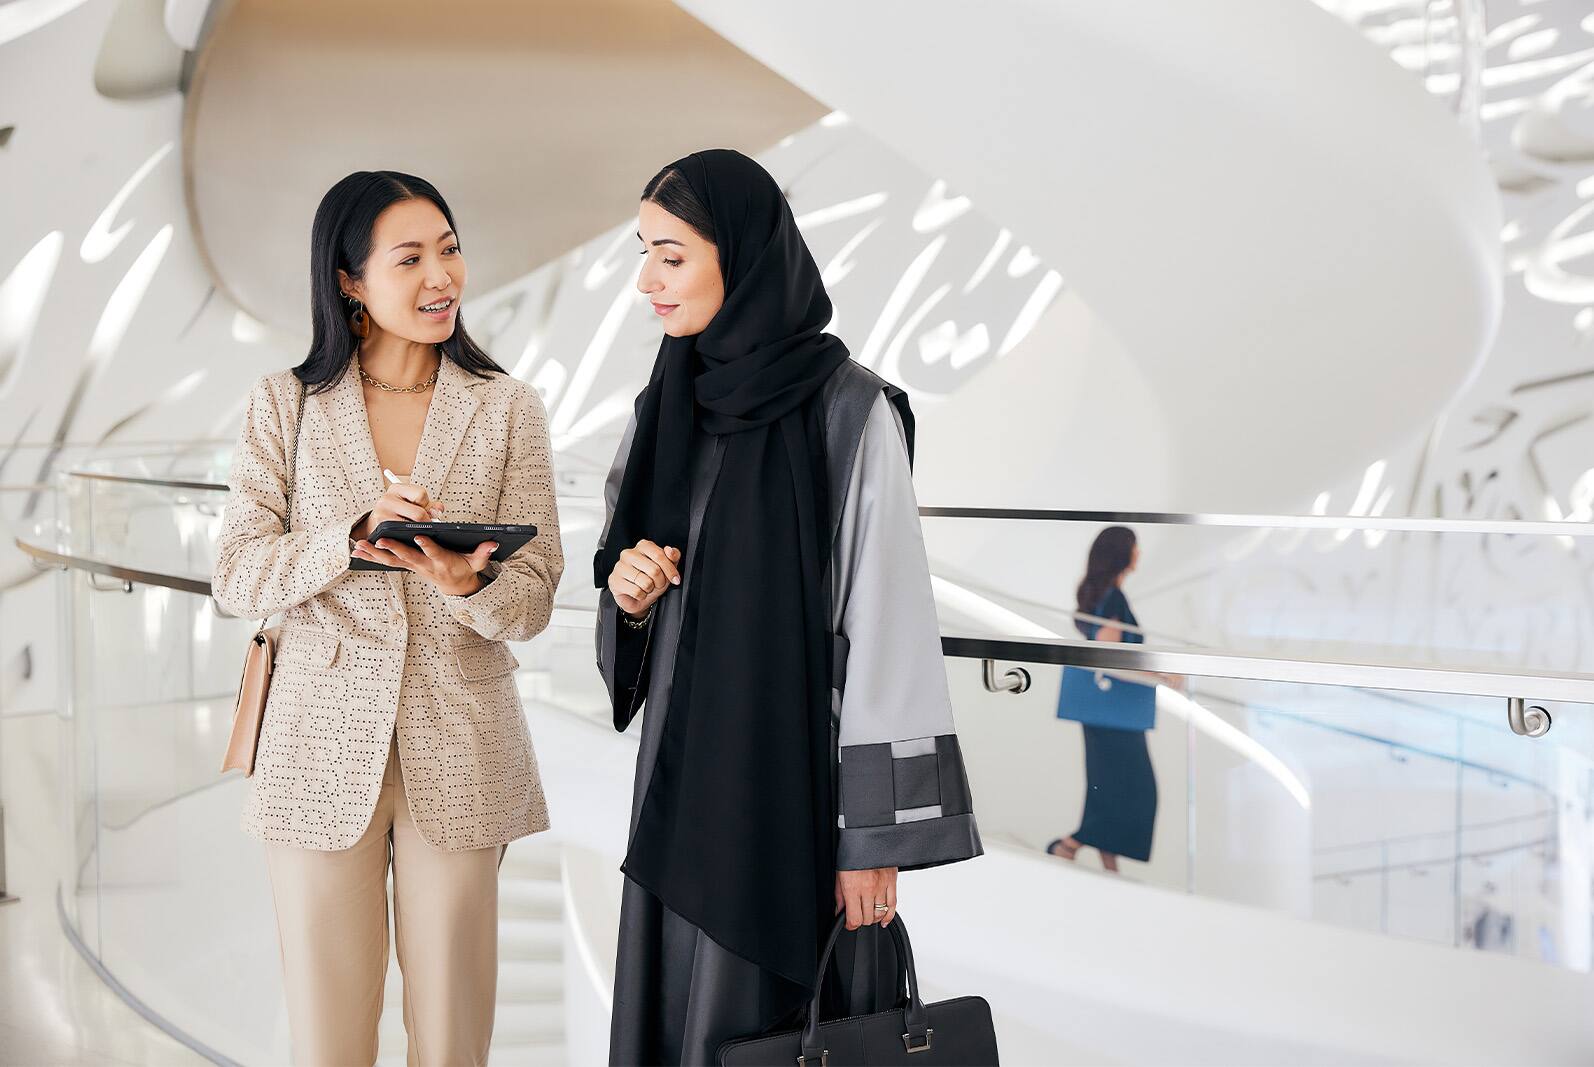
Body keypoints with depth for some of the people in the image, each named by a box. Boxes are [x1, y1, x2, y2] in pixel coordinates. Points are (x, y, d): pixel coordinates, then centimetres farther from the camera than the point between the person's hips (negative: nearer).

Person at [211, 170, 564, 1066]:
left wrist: (466, 582, -24)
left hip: (460, 751, 0)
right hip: (325, 747, 0)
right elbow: (237, 576, -3)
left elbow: (533, 599, -1)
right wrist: (350, 541, -20)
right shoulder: (286, 403, 4)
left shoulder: (506, 409, 3)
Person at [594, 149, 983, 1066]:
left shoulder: (848, 410, -12)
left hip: (800, 776, -6)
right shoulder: (669, 404, 8)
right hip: (684, 767, 6)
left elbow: (887, 623, -13)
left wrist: (875, 834, -15)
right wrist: (628, 591, -6)